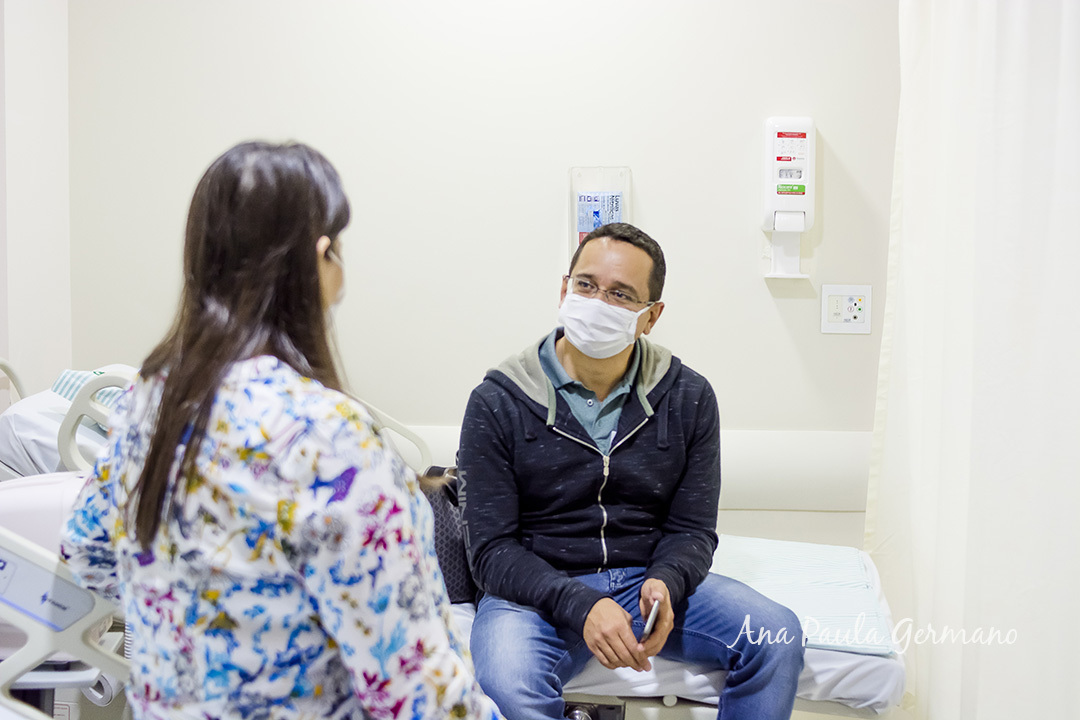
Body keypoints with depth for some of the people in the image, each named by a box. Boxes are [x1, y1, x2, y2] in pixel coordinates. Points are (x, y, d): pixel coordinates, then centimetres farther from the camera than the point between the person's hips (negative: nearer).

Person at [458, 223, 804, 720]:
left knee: (777, 638, -19)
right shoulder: (498, 403, -6)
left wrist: (665, 584, -19)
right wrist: (581, 606, -24)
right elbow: (492, 549, -8)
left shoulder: (688, 398, 3)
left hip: (649, 580, 3)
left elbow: (691, 529, 5)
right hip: (539, 589, -3)